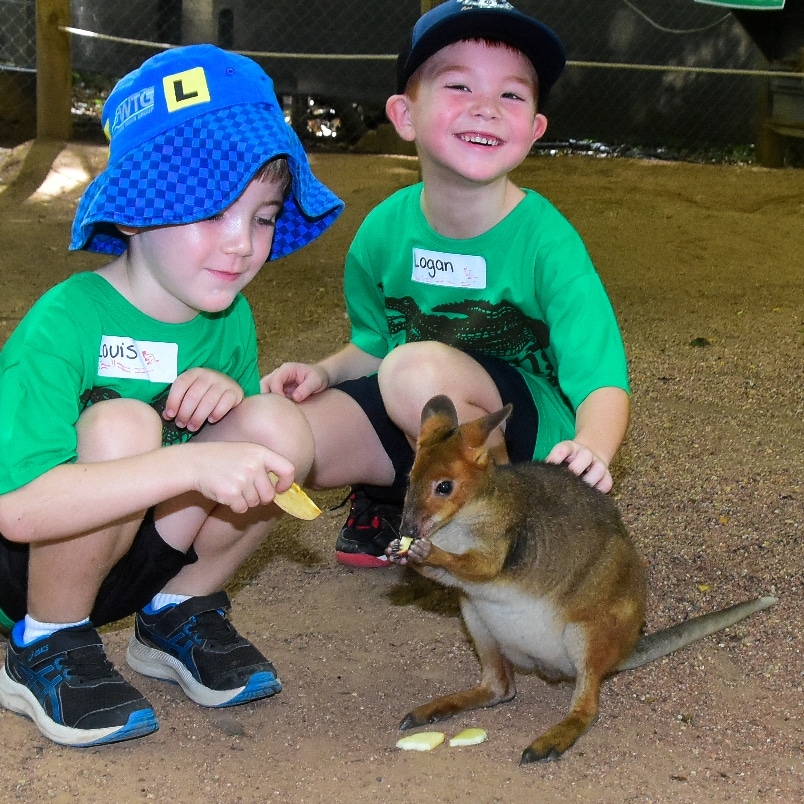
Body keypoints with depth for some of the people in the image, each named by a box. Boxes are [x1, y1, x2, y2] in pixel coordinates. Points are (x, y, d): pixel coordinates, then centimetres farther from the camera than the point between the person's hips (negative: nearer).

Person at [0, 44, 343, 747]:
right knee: (121, 426, -34)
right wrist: (191, 464, -45)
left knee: (281, 426, -17)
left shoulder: (229, 317, -3)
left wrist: (234, 391, -18)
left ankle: (179, 616, 7)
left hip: (136, 554, 6)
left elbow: (251, 454, 6)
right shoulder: (63, 325, -25)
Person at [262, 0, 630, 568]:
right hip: (416, 415, 5)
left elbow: (603, 382, -25)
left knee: (418, 368, -35)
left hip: (535, 428, -4)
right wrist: (325, 371, -9)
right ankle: (395, 493, 12)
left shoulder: (546, 240, -18)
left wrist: (592, 448, -47)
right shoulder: (384, 231, -4)